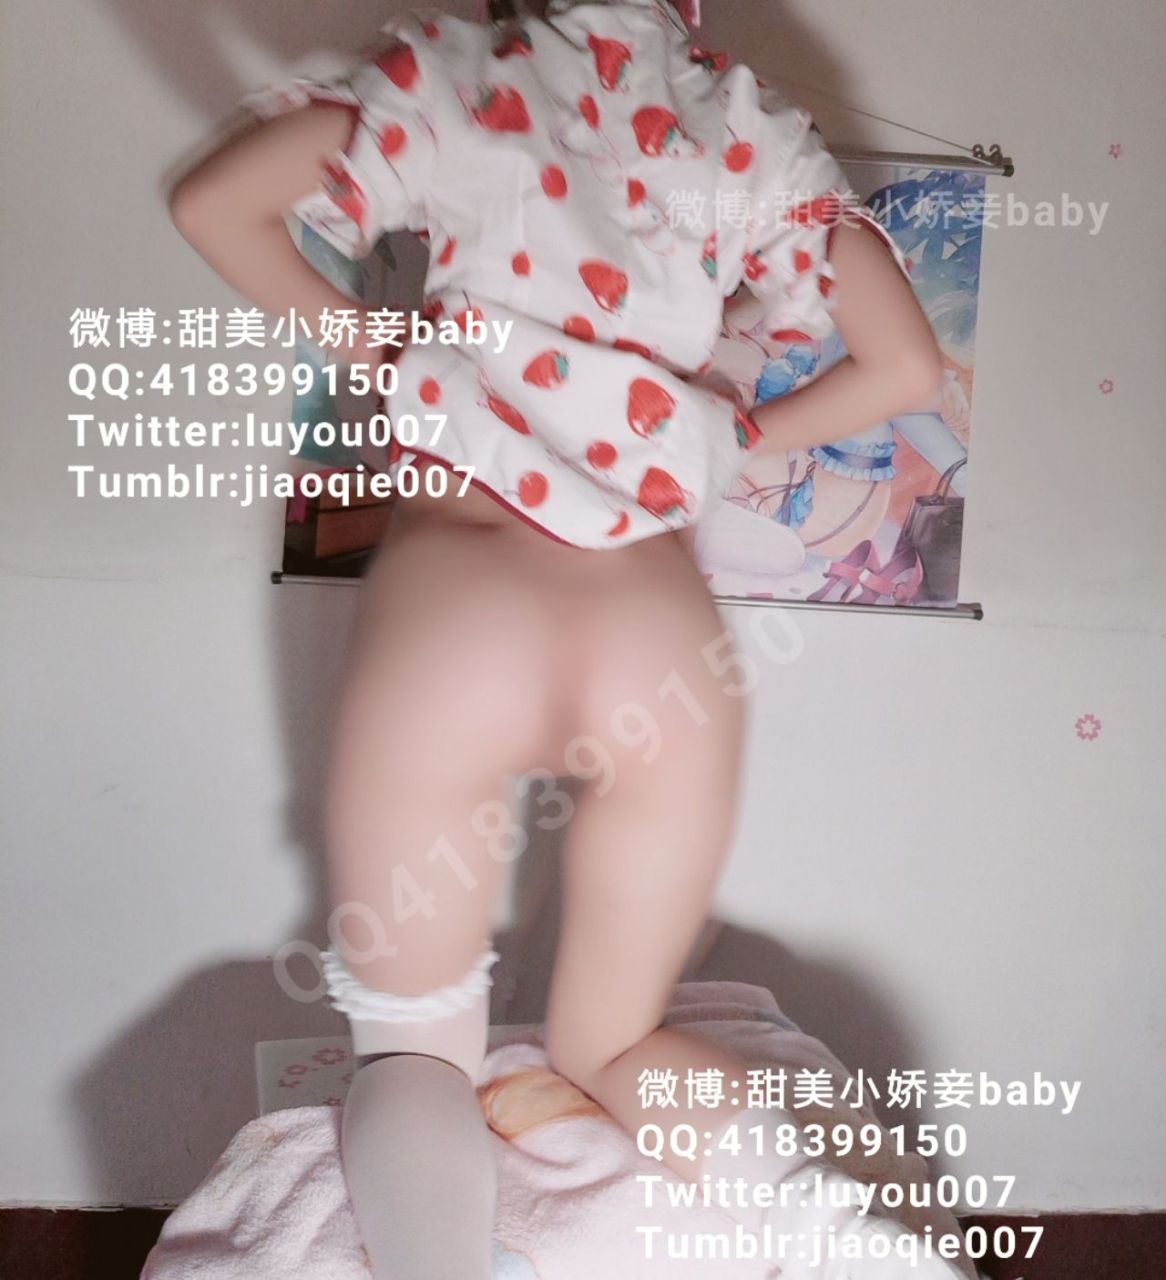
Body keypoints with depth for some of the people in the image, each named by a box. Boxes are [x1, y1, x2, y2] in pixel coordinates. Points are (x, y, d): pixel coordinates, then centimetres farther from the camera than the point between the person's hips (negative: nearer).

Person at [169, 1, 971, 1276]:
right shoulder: (753, 129, 15)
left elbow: (209, 204, 5)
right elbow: (905, 367, 11)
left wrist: (361, 343, 17)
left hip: (452, 595, -2)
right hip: (666, 631, 3)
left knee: (412, 1040, 17)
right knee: (613, 1044, 22)